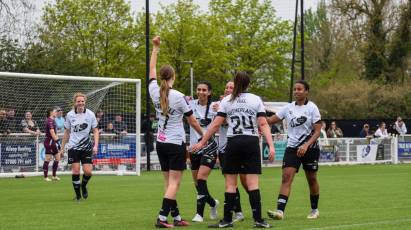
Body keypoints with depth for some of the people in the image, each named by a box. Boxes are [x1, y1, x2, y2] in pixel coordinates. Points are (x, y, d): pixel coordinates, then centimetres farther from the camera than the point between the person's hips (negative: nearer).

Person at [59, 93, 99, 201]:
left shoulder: (90, 114, -2)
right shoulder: (70, 115, 0)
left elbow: (95, 131, 4)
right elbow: (67, 132, 10)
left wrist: (95, 145, -9)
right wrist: (62, 148, 11)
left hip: (86, 147, 0)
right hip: (73, 146, 0)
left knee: (88, 172, -7)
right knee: (75, 171, -8)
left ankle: (83, 186, 26)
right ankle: (78, 195, 8)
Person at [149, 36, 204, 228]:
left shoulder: (155, 92, -2)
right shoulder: (179, 97, -15)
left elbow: (152, 70, 15)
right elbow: (192, 121, -6)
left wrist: (155, 48, 23)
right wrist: (204, 135, 10)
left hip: (161, 143, 6)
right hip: (176, 144, -6)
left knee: (169, 183, 11)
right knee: (174, 183, -6)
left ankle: (176, 217, 13)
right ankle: (162, 218, -16)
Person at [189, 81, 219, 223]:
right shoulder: (191, 104, 2)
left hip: (209, 147, -4)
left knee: (201, 179, -17)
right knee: (197, 183, 9)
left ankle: (199, 213, -11)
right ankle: (213, 203, 36)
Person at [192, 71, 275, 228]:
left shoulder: (226, 101, 3)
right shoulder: (256, 99, 4)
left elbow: (216, 124, -1)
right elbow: (263, 124, -4)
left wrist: (202, 142, 6)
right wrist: (271, 145, -6)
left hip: (233, 143, 0)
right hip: (252, 142, 0)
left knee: (230, 184, 4)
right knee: (252, 183, -1)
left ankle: (227, 220, 4)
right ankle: (258, 220, -5)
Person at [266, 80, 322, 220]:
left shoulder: (312, 108, -6)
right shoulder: (289, 108, 5)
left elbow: (317, 131, -10)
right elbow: (270, 120, 6)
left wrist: (306, 145, -21)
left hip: (309, 147, -3)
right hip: (292, 147, 3)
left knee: (311, 179, 9)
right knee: (286, 177, -12)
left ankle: (314, 209, 28)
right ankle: (280, 211, -22)